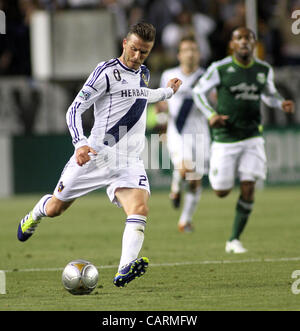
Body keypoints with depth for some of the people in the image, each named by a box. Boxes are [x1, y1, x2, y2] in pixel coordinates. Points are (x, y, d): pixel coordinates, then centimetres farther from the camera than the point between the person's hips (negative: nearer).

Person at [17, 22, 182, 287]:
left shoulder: (143, 73, 13)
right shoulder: (106, 72, -9)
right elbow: (75, 109, -13)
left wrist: (168, 92, 45)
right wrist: (80, 143, -27)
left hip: (129, 161, 4)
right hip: (96, 155, -4)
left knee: (140, 208, -25)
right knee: (55, 208, 11)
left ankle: (124, 272, -38)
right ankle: (34, 216, 49)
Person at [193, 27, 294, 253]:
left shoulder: (264, 70, 2)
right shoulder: (220, 69, -8)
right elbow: (199, 91, 2)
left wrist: (281, 104, -2)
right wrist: (211, 114, -14)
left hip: (252, 138, 2)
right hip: (225, 138, -2)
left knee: (248, 188, -9)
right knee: (222, 192, 2)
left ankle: (235, 239, 4)